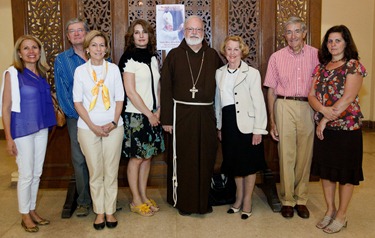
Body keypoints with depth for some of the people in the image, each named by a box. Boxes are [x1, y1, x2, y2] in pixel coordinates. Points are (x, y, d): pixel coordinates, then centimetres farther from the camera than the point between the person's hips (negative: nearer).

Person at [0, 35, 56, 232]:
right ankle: (25, 216, 19)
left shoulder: (42, 73, 7)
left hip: (42, 128, 5)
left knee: (37, 173, 13)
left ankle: (32, 210, 29)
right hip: (22, 129, -5)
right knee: (26, 174, 3)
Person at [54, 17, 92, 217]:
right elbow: (62, 91, 0)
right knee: (79, 159, 2)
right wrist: (79, 114, -8)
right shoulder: (61, 60, 5)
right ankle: (83, 201, 15)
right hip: (75, 117, 0)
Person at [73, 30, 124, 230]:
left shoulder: (113, 68, 4)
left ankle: (110, 211, 17)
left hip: (113, 127, 1)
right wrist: (93, 126, -8)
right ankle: (99, 212, 18)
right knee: (95, 172, 6)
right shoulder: (80, 70, 2)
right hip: (88, 128, 0)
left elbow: (119, 98, 5)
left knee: (111, 171, 4)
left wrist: (114, 122, -8)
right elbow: (77, 102, 1)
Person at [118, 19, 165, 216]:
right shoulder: (129, 58, -10)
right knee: (136, 158, 2)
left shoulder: (152, 58, 11)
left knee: (148, 156, 12)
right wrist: (149, 114, -11)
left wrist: (158, 111, 0)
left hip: (153, 115, 7)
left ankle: (144, 196, 25)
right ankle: (136, 201, 14)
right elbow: (131, 92, -15)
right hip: (136, 115, -6)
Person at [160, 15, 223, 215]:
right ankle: (183, 202, 18)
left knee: (205, 160, 7)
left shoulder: (212, 56, 8)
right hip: (181, 114, -2)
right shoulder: (174, 55, 2)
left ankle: (203, 202, 22)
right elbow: (165, 88, -1)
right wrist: (166, 119, -5)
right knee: (183, 160, 4)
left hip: (206, 115, 2)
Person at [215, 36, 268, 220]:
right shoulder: (219, 73, 9)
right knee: (234, 162, 14)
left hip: (246, 123, -4)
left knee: (249, 163, 6)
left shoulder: (252, 73, -6)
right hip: (228, 123, 4)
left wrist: (258, 129, -13)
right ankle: (239, 197, 31)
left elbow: (258, 102, -9)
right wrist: (219, 126, 13)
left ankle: (247, 201, 21)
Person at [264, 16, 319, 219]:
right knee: (286, 154, 3)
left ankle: (301, 199, 22)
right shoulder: (276, 57, 4)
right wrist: (271, 121, 3)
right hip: (284, 106, 0)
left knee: (305, 155, 7)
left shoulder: (315, 55, 3)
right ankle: (287, 200, 16)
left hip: (308, 107, 1)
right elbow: (271, 90, 6)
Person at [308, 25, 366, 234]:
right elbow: (312, 95, 3)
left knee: (345, 172, 6)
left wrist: (325, 120, -15)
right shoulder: (321, 67, 10)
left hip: (347, 127, -6)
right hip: (323, 127, 6)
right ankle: (330, 210, 28)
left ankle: (341, 216, 19)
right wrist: (323, 109, -18)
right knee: (325, 169, 12)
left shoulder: (353, 66, -8)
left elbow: (347, 99, -17)